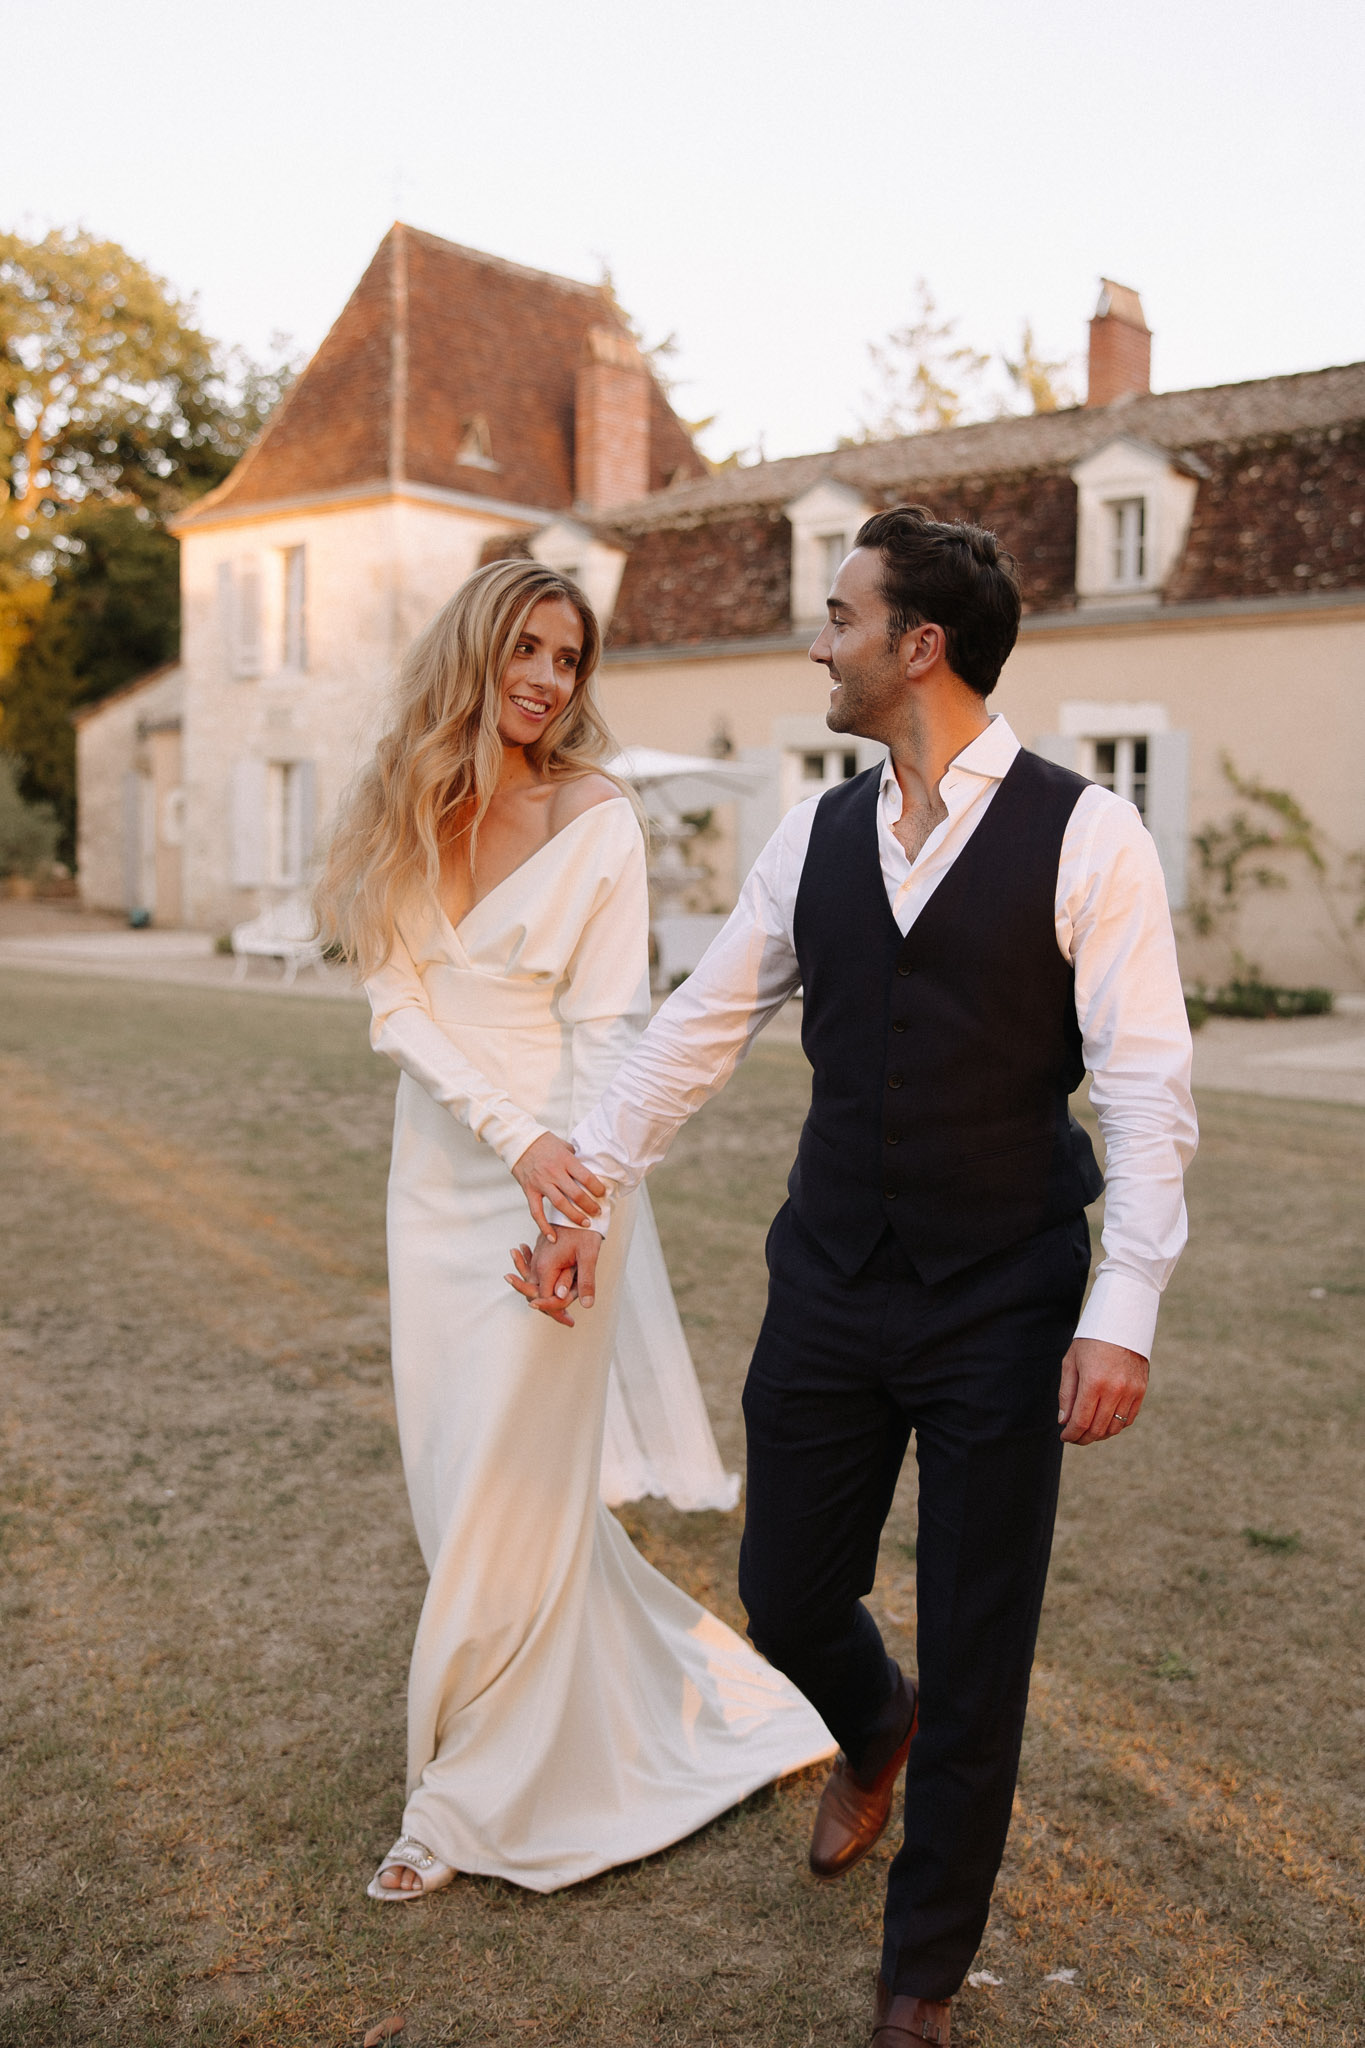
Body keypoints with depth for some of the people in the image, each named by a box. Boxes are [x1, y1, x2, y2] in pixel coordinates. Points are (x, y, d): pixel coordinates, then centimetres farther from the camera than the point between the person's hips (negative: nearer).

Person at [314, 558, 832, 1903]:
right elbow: (399, 1008, -3)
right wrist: (512, 1136, -17)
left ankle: (475, 1801, 20)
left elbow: (605, 1028, -8)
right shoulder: (403, 812, 3)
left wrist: (569, 1206, -15)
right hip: (437, 1172, 6)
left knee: (507, 1494, 1)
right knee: (451, 1476, 13)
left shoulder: (597, 819, -8)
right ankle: (686, 1690, 35)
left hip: (559, 1169, -5)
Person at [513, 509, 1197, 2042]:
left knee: (976, 1665, 9)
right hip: (827, 1286, 4)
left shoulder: (1085, 837, -10)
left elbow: (1147, 1085, -11)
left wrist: (1122, 1315, -17)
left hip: (1001, 1308, -4)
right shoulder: (814, 836, 4)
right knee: (785, 1595, 14)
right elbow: (698, 1027, 8)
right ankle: (871, 1730, 52)